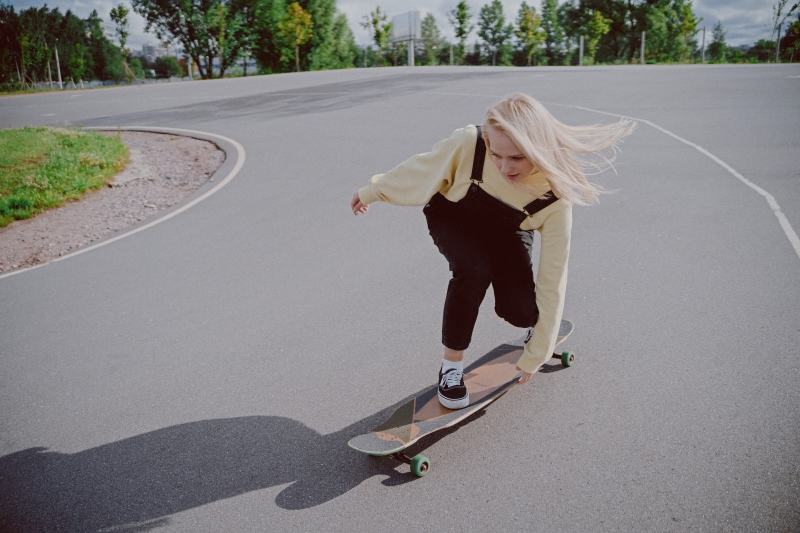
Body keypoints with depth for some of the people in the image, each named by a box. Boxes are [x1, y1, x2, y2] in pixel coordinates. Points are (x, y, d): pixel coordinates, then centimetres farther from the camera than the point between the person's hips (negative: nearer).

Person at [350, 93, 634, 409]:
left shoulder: (554, 198, -34)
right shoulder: (468, 145, -37)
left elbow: (552, 280, -27)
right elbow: (420, 170, -16)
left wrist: (536, 355, -22)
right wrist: (372, 191, -1)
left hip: (506, 234, 1)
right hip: (452, 218, 0)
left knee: (520, 310, -22)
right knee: (474, 269, -34)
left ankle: (538, 324, 20)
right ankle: (451, 365, -12)